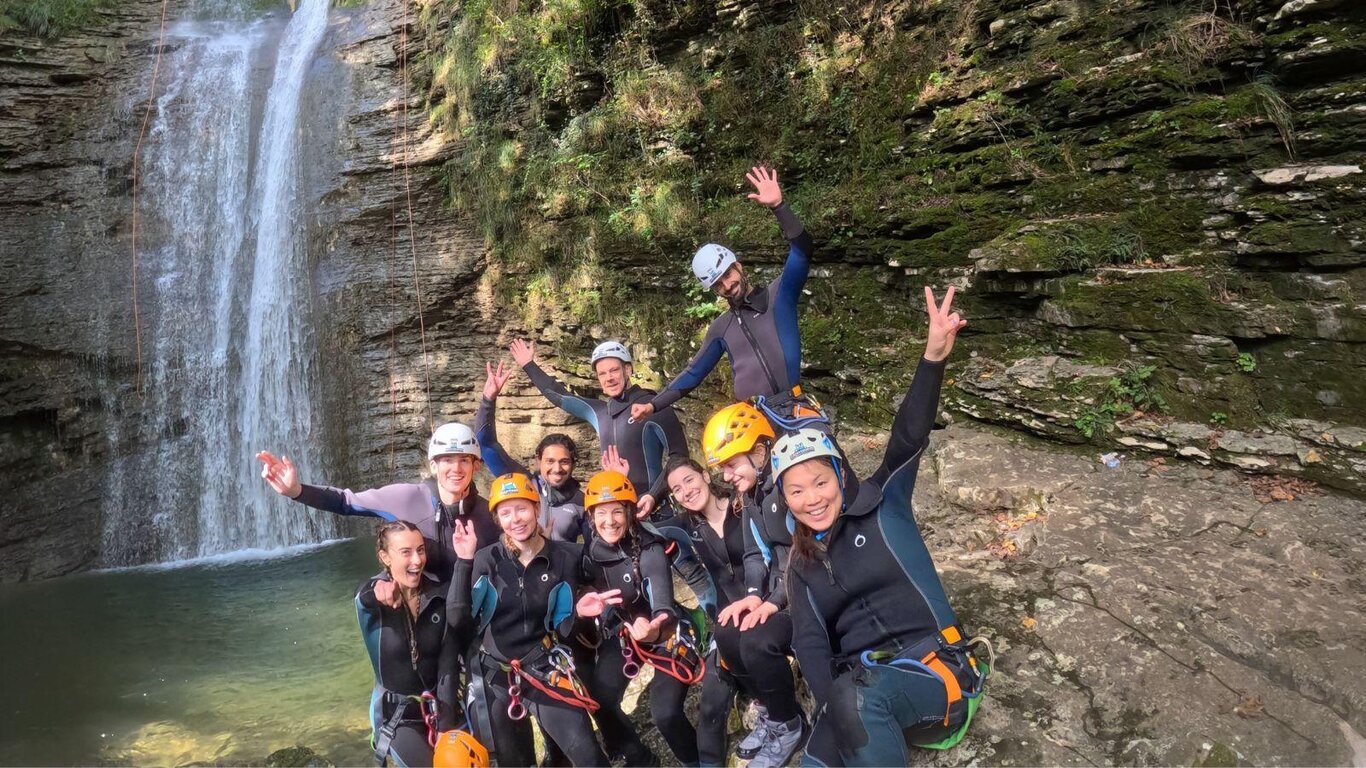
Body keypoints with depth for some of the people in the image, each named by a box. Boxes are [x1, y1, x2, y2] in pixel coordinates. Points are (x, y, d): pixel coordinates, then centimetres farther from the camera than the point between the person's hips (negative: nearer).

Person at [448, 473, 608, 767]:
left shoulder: (565, 557, -5)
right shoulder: (487, 559, -6)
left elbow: (563, 628, -1)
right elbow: (457, 619, -18)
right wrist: (464, 562, -26)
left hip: (545, 669, 0)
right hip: (495, 674, 1)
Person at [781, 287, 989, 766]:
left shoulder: (881, 504, 3)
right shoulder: (802, 566, 12)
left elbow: (908, 439, -13)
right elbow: (810, 642, 0)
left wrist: (933, 358, -28)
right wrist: (834, 708, -20)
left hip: (933, 668, -2)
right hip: (860, 687, 3)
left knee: (857, 698, -35)